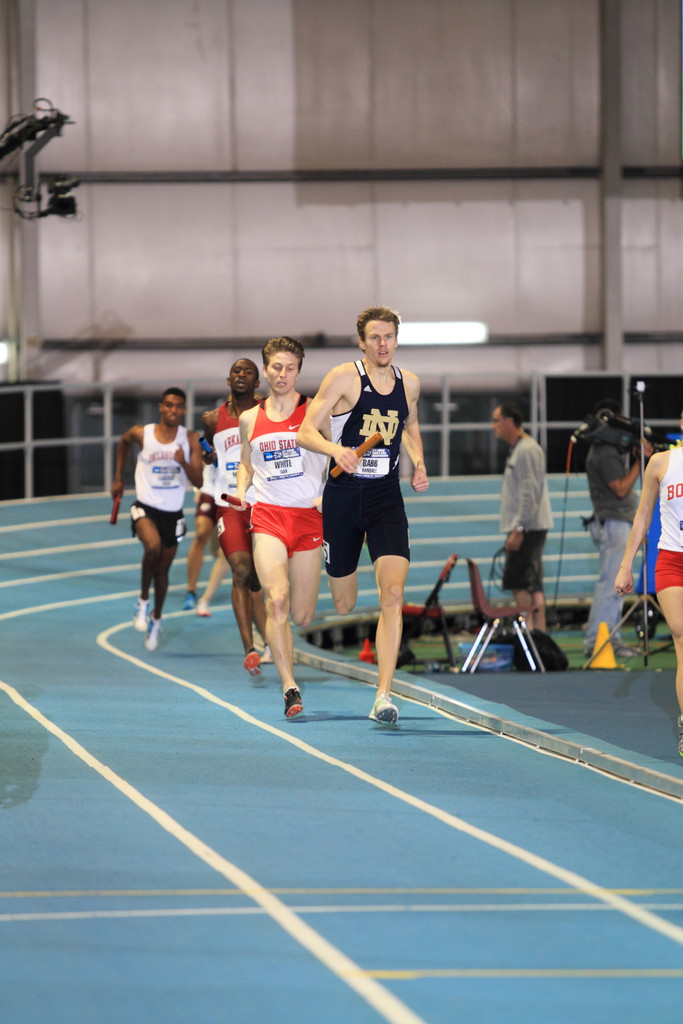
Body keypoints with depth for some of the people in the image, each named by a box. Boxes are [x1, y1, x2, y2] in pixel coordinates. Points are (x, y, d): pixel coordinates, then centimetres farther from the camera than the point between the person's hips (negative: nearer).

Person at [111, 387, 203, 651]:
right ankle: (143, 601, -11)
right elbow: (123, 443, 16)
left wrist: (184, 462, -29)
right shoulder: (141, 434, -8)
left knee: (162, 570, 13)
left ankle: (156, 619, 37)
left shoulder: (190, 439, -6)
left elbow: (198, 481, -10)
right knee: (153, 546, -32)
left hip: (173, 513, 2)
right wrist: (118, 479, 16)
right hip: (145, 507, -2)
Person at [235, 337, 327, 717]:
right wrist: (241, 491, 2)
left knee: (302, 616, 2)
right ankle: (290, 688, -23)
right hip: (267, 516, 0)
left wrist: (328, 495, -11)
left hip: (307, 516, 0)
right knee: (277, 600, -21)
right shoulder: (250, 419, 10)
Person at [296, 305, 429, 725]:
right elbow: (306, 431, -10)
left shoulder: (409, 383, 6)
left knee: (393, 593, -16)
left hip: (386, 496, 2)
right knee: (343, 605, 5)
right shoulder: (344, 378, -7)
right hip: (343, 494, -2)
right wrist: (336, 450, -29)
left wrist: (419, 463, 8)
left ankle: (384, 695, -18)